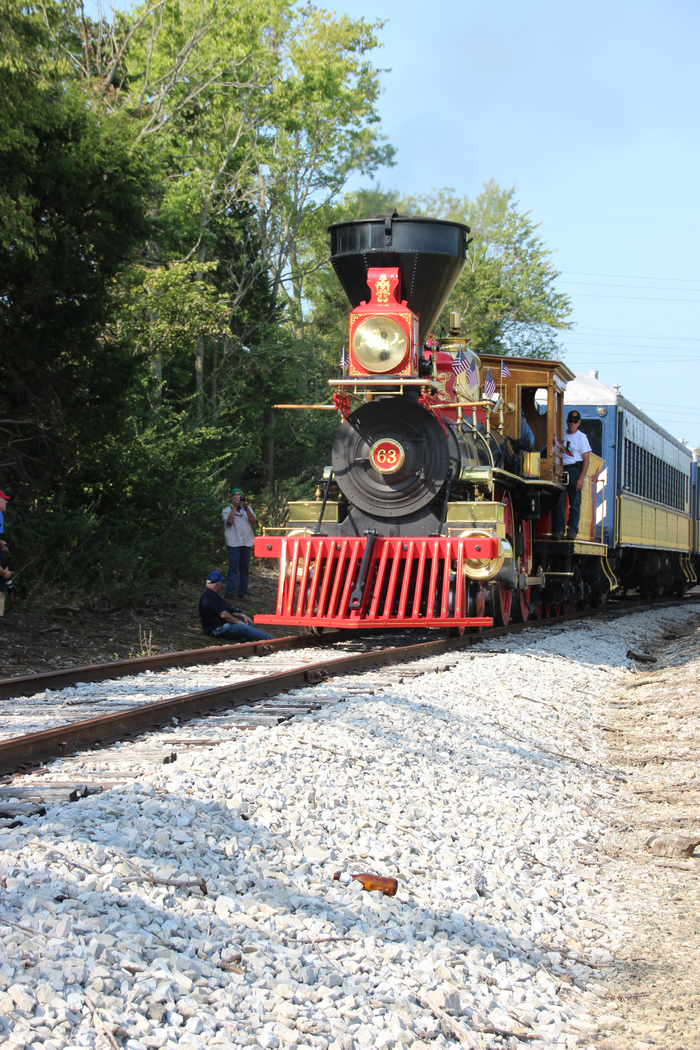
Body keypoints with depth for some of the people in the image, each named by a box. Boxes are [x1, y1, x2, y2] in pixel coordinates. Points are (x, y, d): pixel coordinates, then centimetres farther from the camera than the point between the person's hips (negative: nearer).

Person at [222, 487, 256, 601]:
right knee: (233, 568, -9)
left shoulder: (247, 509, 16)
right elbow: (230, 521, -13)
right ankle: (230, 592, -7)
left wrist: (246, 507, -11)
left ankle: (242, 592, 12)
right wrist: (235, 506, -12)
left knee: (245, 569, 6)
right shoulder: (227, 510, 6)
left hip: (246, 542, 4)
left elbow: (252, 520, -1)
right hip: (234, 543, -4)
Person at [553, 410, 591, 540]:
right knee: (559, 501, -3)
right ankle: (559, 529, -1)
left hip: (575, 470, -3)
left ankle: (572, 530, 0)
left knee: (575, 503, -2)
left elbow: (586, 459, -4)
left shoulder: (581, 437, 1)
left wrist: (581, 478, -12)